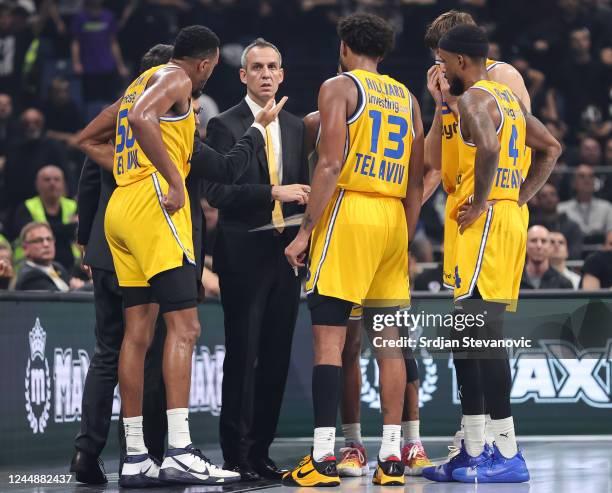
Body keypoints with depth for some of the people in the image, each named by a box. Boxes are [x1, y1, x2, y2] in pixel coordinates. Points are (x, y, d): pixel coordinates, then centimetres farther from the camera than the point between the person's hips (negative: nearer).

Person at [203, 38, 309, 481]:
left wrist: (305, 203, -1)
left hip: (285, 253, 5)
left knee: (276, 357, 5)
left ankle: (260, 452, 11)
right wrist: (273, 193, -19)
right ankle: (236, 455, -1)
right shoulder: (225, 126, -2)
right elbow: (217, 191, -11)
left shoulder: (295, 127, 16)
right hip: (244, 256, -5)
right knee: (242, 356, -5)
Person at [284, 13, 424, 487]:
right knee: (389, 341, 8)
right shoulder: (407, 98, 18)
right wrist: (404, 241, 21)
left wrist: (304, 231, -10)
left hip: (349, 210, -6)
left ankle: (323, 457, -12)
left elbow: (331, 164, -12)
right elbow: (416, 182, 16)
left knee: (329, 337, -6)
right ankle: (391, 457, 7)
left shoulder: (339, 87, 0)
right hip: (394, 217, 6)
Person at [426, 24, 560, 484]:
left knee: (483, 335, -10)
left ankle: (508, 455, -12)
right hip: (510, 217, 10)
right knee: (468, 338, 12)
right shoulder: (510, 98, 19)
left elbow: (489, 149, -30)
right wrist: (521, 197, 18)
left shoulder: (473, 99, -11)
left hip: (484, 222, -10)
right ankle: (472, 453, 14)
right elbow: (551, 148, 25)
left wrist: (478, 203, -19)